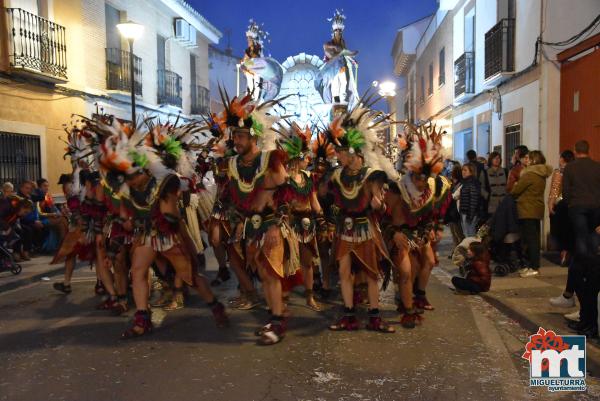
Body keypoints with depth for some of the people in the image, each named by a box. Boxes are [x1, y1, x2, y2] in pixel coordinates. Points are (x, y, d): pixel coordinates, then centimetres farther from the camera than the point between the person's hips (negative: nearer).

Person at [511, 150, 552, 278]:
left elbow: (515, 190, -13)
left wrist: (511, 193, 7)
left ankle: (534, 267, -3)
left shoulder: (530, 175, -16)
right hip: (537, 209, 9)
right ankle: (531, 264, 21)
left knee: (530, 239, -5)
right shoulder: (541, 175, 12)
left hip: (528, 211, -9)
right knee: (534, 238, 13)